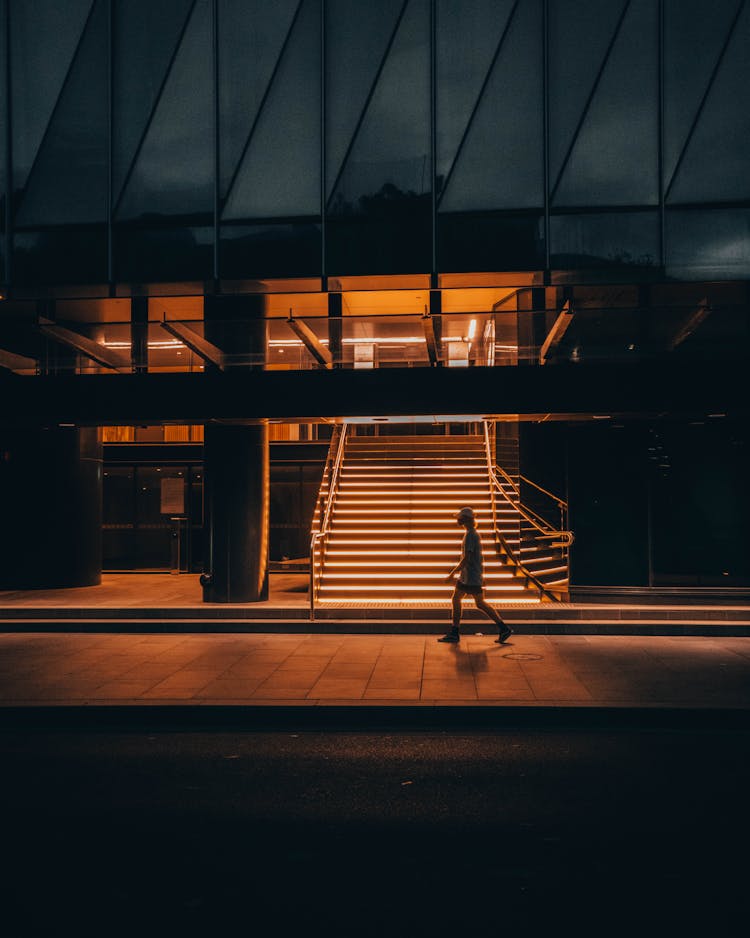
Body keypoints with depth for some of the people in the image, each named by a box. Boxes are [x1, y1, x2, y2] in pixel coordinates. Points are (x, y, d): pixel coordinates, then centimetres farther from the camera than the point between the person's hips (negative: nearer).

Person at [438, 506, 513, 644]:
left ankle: (504, 629, 4)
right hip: (465, 576, 10)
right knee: (455, 599, 10)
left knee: (480, 603, -3)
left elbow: (466, 559, -22)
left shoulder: (470, 535, -18)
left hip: (471, 576, -10)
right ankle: (454, 633, 13)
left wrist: (452, 574, -18)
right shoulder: (473, 533, 14)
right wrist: (481, 577, 25)